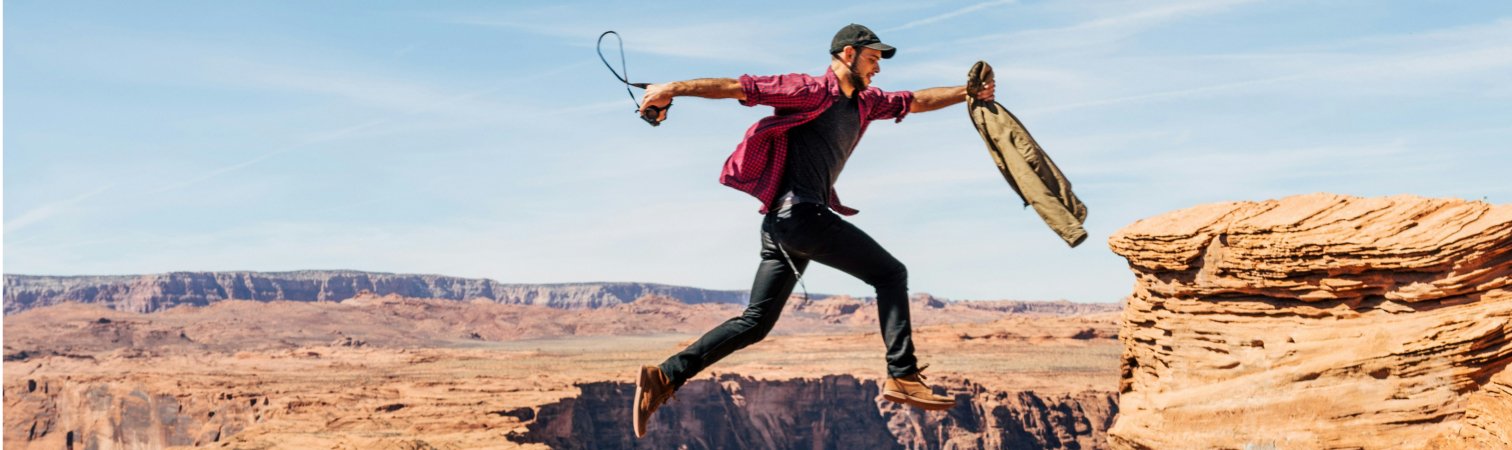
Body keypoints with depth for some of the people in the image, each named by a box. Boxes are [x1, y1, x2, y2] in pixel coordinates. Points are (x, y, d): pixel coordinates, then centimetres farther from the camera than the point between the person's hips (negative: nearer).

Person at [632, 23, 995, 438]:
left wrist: (969, 92, 26)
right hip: (798, 212, -9)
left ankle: (664, 377, 3)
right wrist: (673, 89, -13)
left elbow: (917, 101, 32)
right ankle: (903, 376, -6)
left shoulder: (865, 102, 23)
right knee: (890, 273, -3)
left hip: (783, 225, 9)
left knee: (755, 322, 6)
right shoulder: (810, 91, -3)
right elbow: (739, 87, -8)